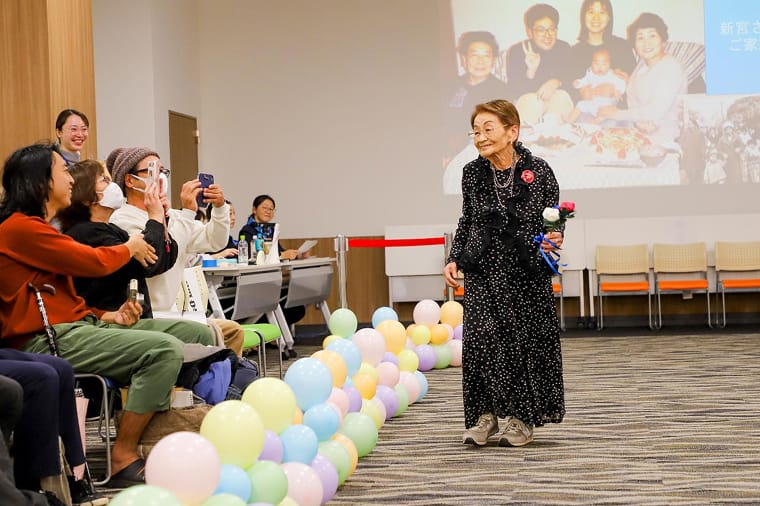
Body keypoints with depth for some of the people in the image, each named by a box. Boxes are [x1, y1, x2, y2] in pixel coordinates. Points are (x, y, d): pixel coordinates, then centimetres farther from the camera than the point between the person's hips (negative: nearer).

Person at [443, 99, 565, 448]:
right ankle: (485, 414, 11)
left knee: (525, 340, 3)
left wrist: (553, 240, -18)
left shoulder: (538, 171, -6)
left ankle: (521, 417, 18)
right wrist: (454, 259, 6)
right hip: (482, 273, 2)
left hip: (525, 272, -2)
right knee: (480, 340, -3)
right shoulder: (472, 173, 3)